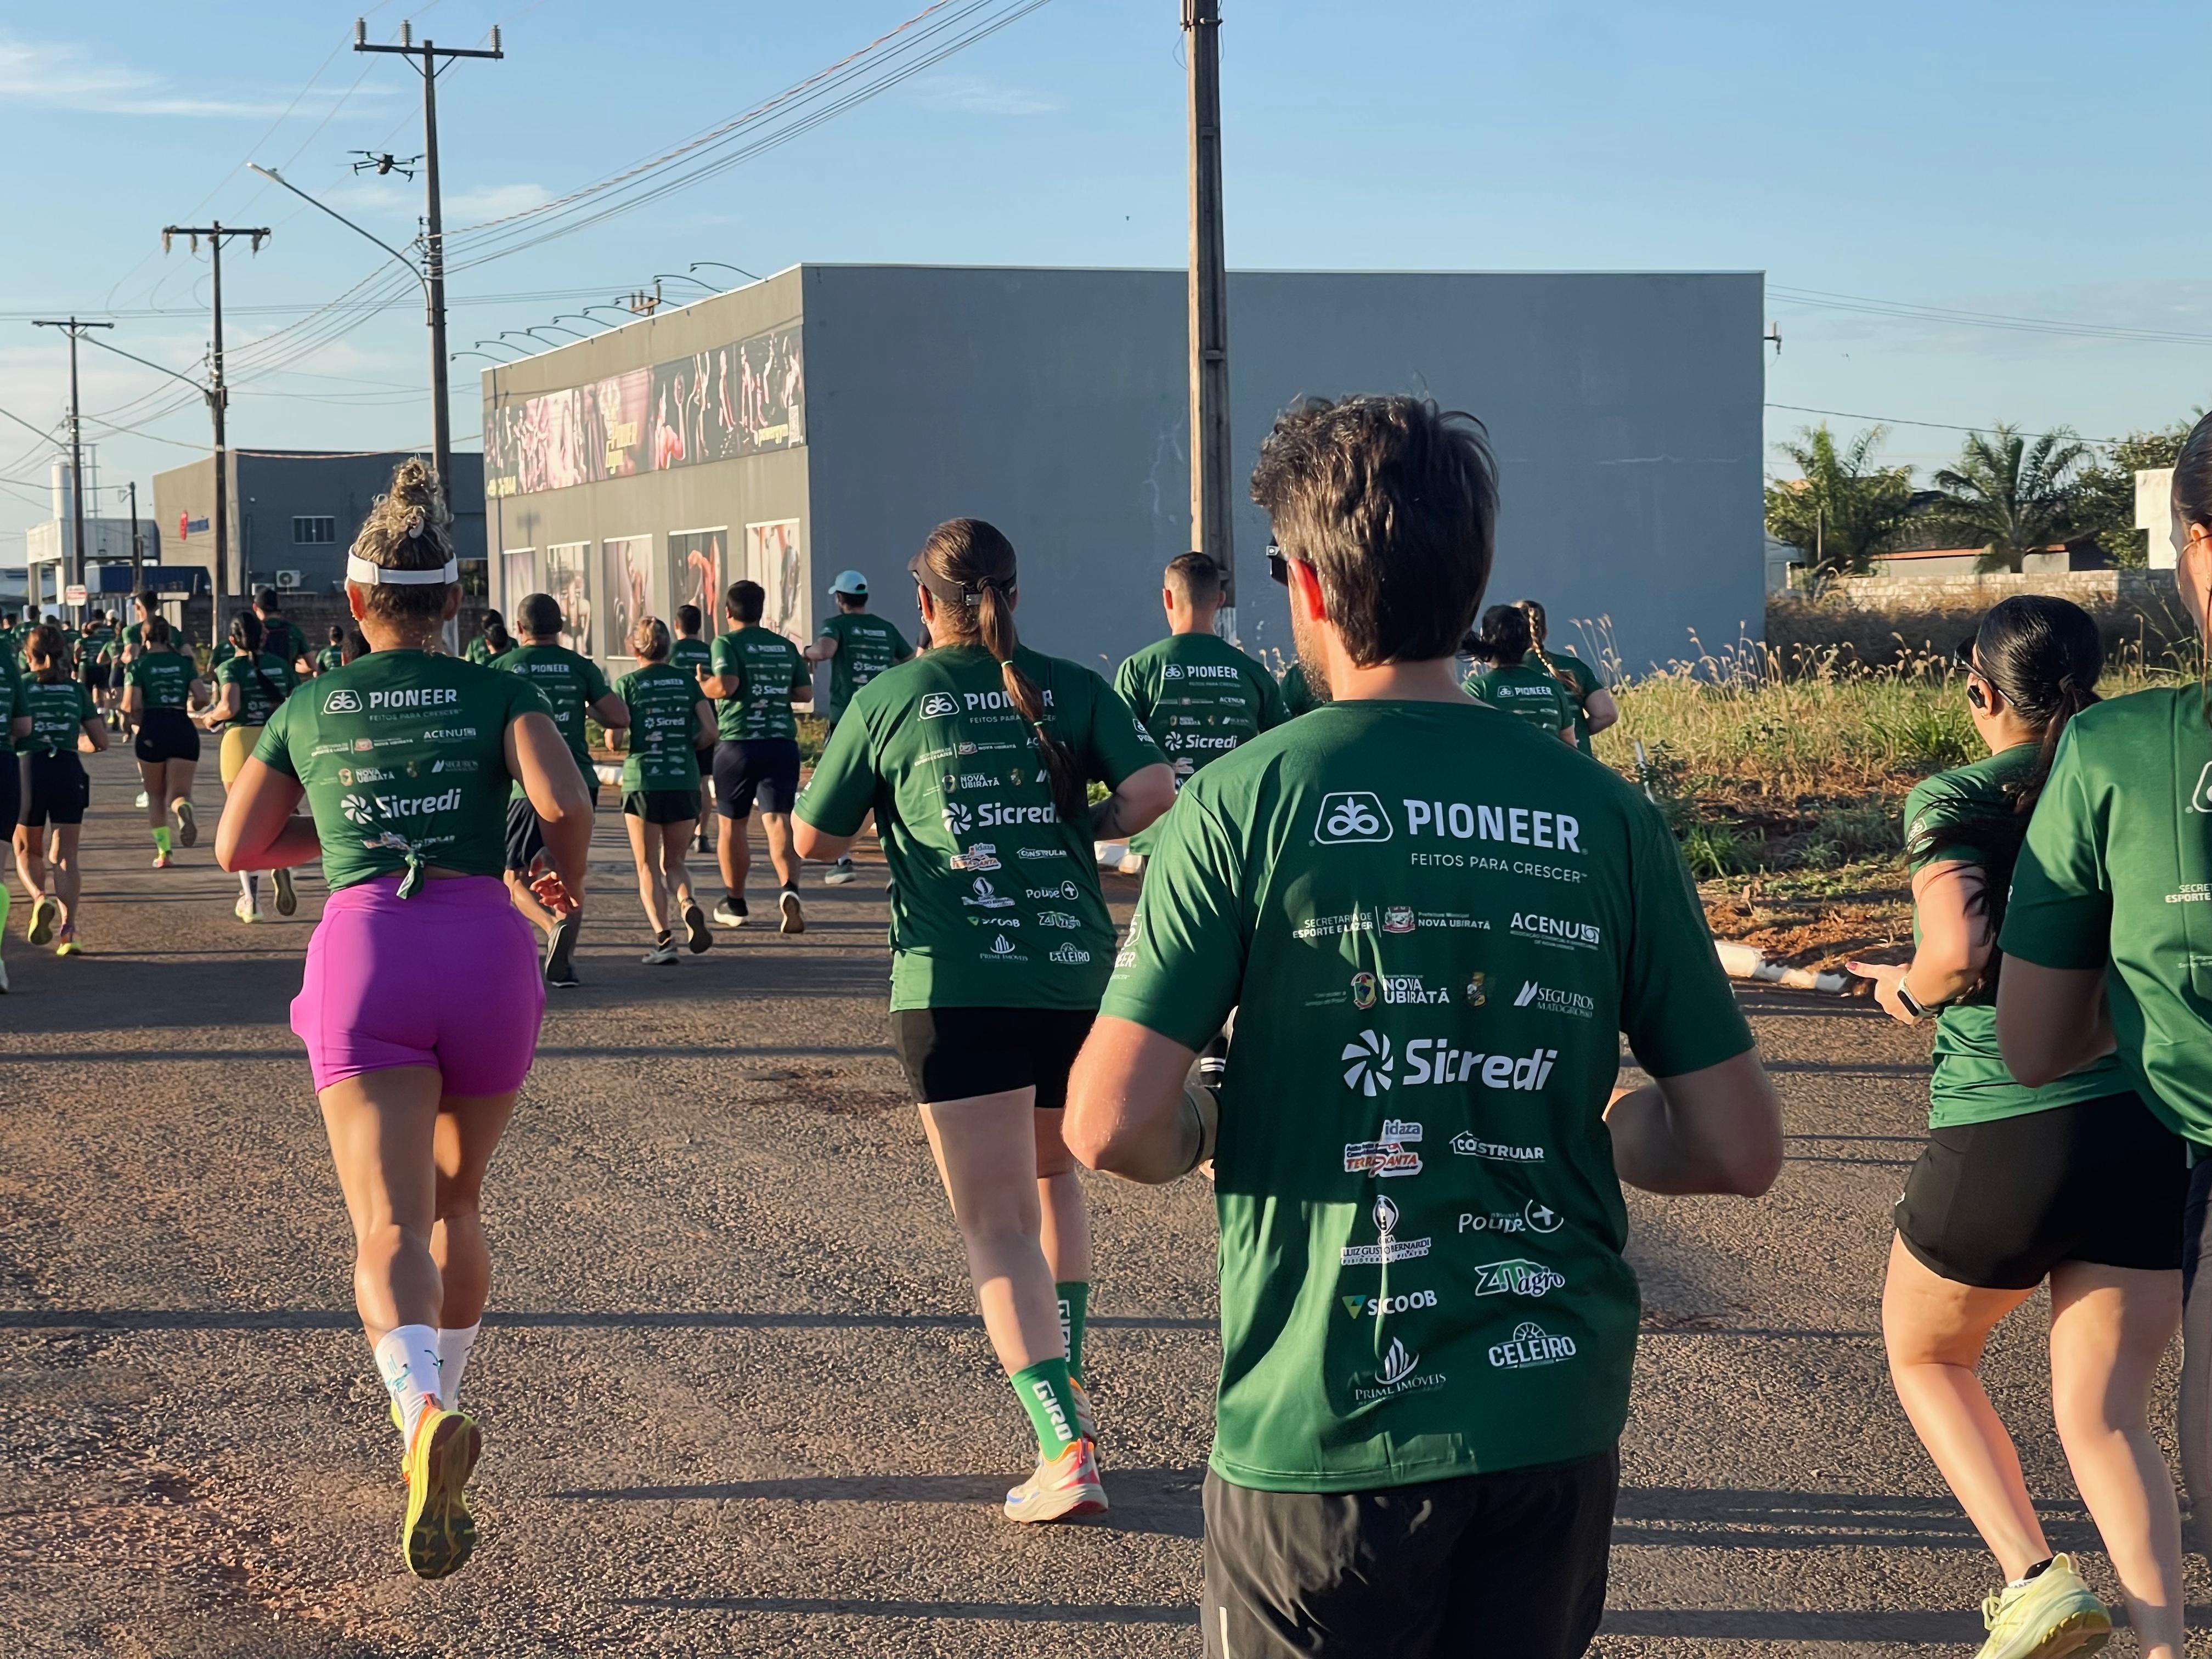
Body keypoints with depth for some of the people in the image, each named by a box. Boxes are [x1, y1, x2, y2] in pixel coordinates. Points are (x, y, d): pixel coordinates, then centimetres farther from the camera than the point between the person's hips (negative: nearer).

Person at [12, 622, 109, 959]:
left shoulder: (21, 686, 2)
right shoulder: (77, 690, 10)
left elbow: (19, 729, -13)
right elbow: (100, 741, 9)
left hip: (31, 770, -2)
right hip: (69, 771, 2)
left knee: (27, 851, 16)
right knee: (65, 856, 7)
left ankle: (40, 898, -15)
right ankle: (67, 929, -8)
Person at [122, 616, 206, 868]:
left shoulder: (139, 665, 1)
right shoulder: (184, 662, 9)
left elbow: (132, 706, -9)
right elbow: (202, 697, 0)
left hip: (152, 732, -1)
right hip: (183, 730, 1)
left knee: (156, 796, 16)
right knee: (178, 792, 1)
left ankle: (163, 851, 12)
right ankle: (184, 810, -36)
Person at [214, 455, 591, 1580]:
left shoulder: (309, 708, 16)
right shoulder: (497, 693, 10)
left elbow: (237, 849, 23)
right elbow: (565, 799, -8)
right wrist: (568, 875, 12)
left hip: (362, 949, -1)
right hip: (485, 948, 1)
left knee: (389, 1228, -13)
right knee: (454, 1201, 23)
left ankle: (426, 1413, -42)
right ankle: (430, 1435, 29)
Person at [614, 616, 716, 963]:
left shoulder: (627, 684, -1)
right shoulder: (687, 680, 6)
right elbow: (710, 730, 0)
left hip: (642, 782, -2)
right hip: (684, 782, 2)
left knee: (648, 867, 7)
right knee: (674, 862, 16)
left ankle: (663, 938, -7)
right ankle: (688, 905, -14)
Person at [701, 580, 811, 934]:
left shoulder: (727, 643, -4)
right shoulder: (785, 646, 11)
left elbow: (726, 684, -19)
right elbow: (805, 693, 12)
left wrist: (702, 686, 1)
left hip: (738, 743, -3)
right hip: (782, 742, 3)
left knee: (733, 824, 12)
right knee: (777, 821, -4)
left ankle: (734, 903, 22)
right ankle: (789, 890, -29)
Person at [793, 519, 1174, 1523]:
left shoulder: (887, 698, 2)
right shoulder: (1071, 688, 7)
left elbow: (814, 842, 6)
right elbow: (1153, 789, -7)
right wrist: (1075, 829, 10)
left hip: (956, 986, -3)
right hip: (1078, 977, 3)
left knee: (998, 1222, -4)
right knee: (1053, 1174, 27)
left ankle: (1066, 1451, -15)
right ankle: (1067, 1387, 29)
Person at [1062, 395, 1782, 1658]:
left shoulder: (1249, 800, -9)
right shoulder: (1604, 814, -1)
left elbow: (1112, 1128, -15)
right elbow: (1741, 1149, -1)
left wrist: (1207, 1133, 6)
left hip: (1329, 1426, -3)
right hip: (1558, 1416, 3)